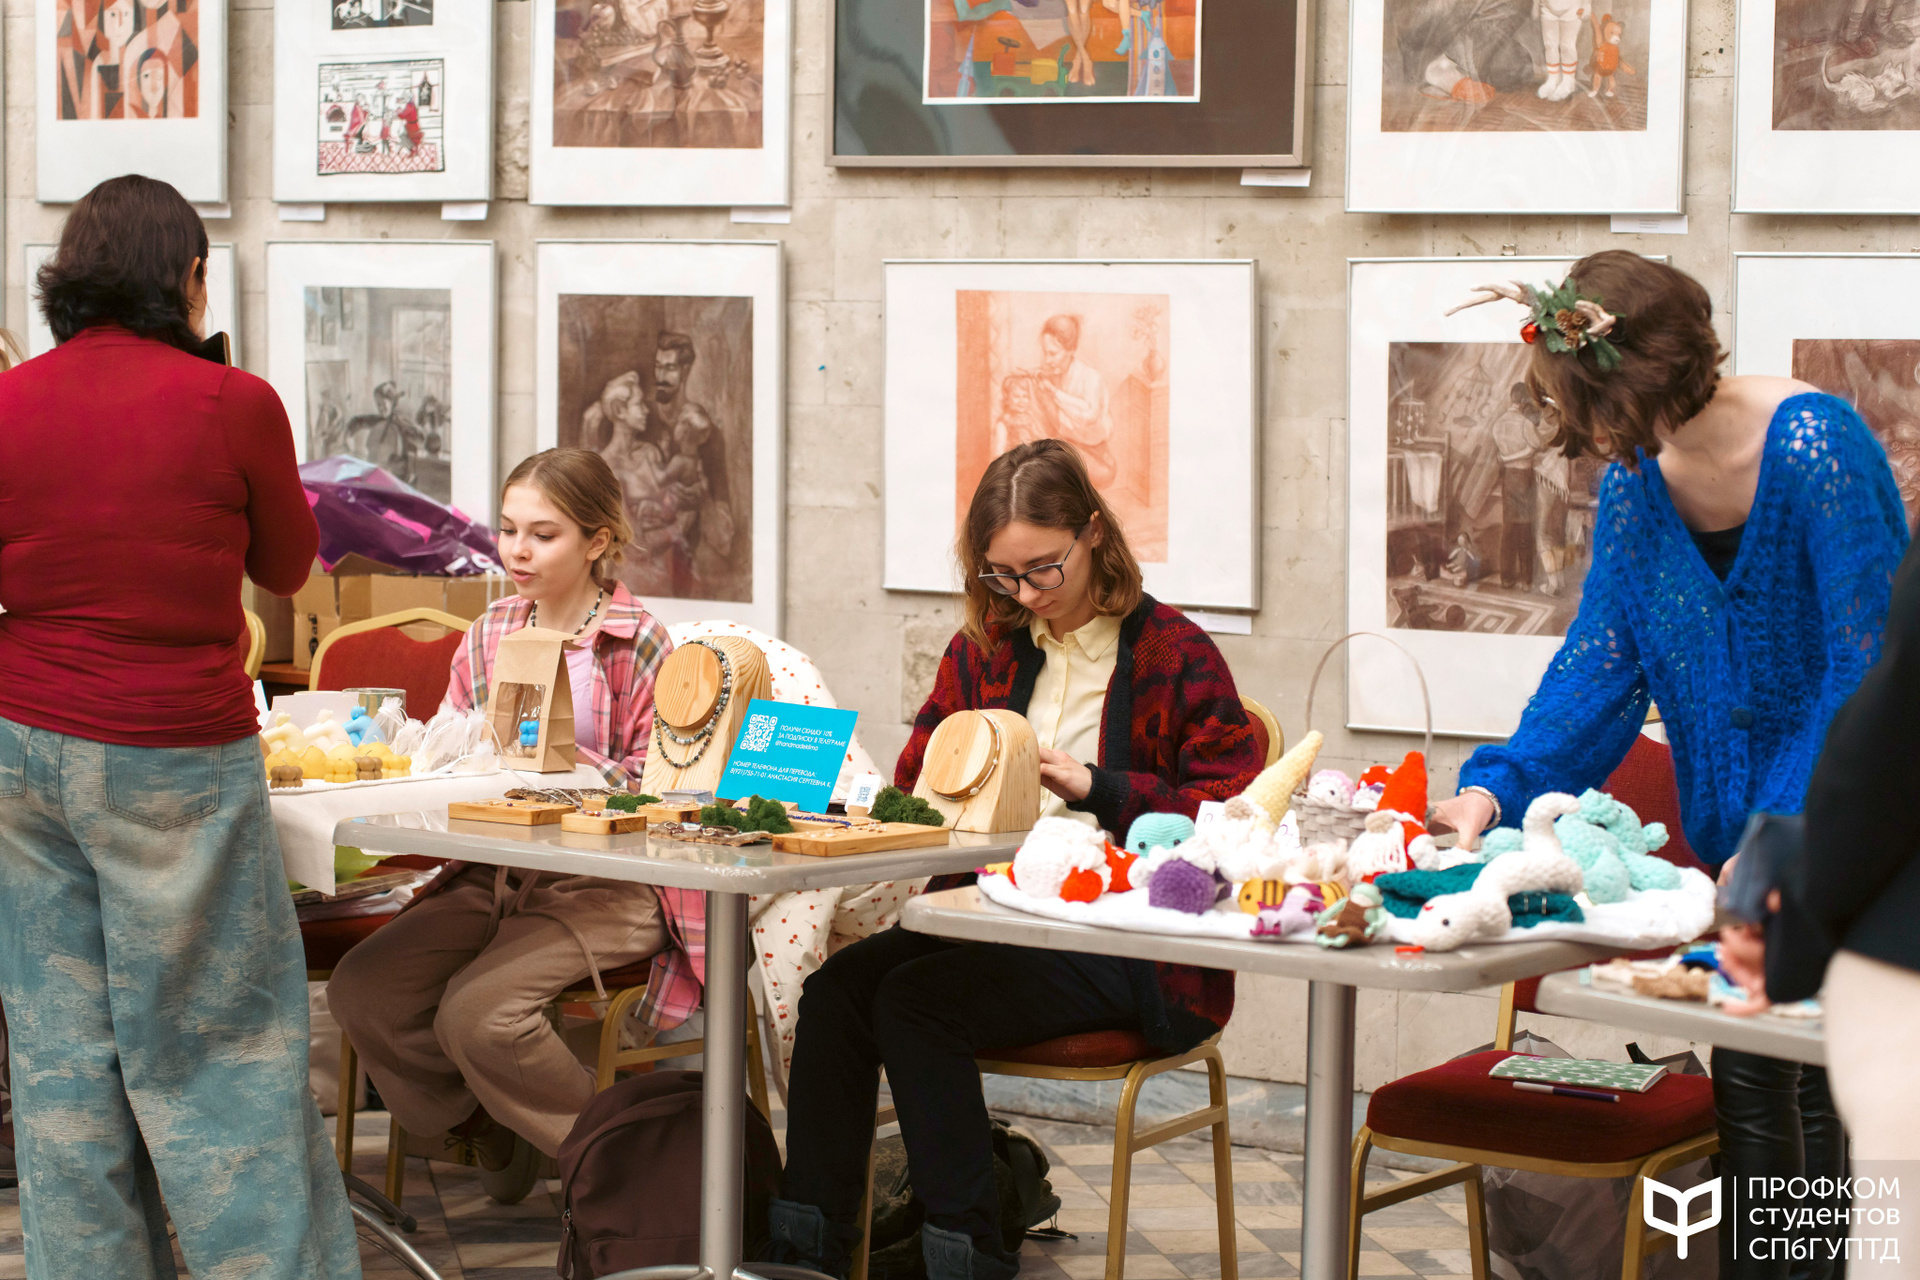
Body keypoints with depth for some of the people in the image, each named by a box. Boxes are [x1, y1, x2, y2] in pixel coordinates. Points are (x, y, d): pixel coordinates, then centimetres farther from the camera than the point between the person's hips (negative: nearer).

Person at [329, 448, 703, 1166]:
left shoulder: (638, 643, -4)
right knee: (359, 989, -13)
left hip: (605, 884, -6)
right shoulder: (490, 634, 12)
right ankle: (489, 1134, 9)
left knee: (477, 1011, -28)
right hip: (494, 874, 6)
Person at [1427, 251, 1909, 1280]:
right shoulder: (1637, 478, 0)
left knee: (1783, 1074, -7)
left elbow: (1866, 667, -21)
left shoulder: (1817, 448, -21)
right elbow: (1601, 660, 2)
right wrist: (1497, 788, -11)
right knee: (1749, 1076, 6)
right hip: (1740, 827, 6)